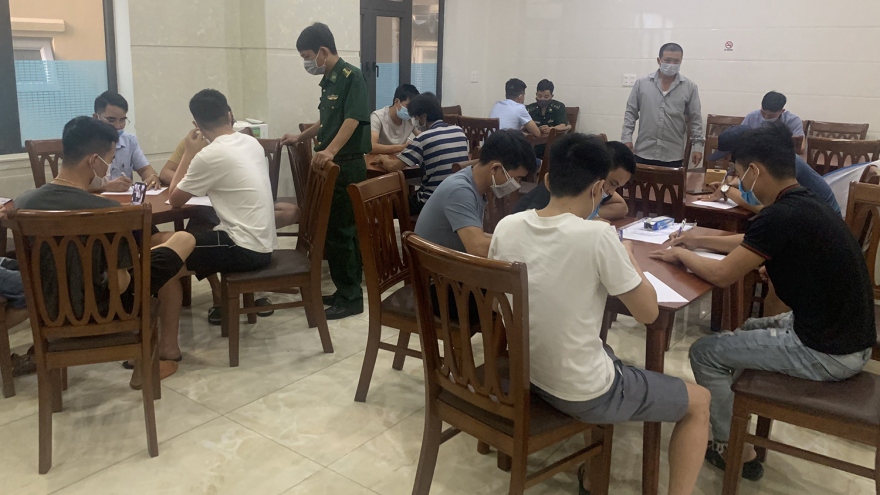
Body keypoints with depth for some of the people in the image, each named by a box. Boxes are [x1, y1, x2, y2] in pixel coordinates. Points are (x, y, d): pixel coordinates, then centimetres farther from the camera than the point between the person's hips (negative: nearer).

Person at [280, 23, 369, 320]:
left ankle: (351, 298, 3)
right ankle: (346, 291, 21)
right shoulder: (328, 80, 15)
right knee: (338, 230, 12)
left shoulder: (351, 76, -12)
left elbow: (353, 120, -22)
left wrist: (330, 151, -33)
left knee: (340, 231, -6)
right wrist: (300, 138, 35)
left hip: (347, 165, -9)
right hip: (332, 165, 9)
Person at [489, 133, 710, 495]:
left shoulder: (506, 227, -8)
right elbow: (648, 313, -13)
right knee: (699, 402, 17)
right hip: (583, 393, -6)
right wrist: (628, 257, 4)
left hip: (525, 372, 6)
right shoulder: (598, 236, -24)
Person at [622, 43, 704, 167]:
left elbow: (695, 119, 5)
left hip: (673, 156, 0)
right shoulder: (642, 83, 3)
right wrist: (627, 138, -3)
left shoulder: (689, 87, 2)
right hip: (643, 153, 0)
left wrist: (697, 145, -1)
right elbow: (631, 113, 5)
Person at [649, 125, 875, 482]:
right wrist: (699, 241, 21)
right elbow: (750, 244, 22)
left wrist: (682, 256, -3)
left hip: (828, 352, -9)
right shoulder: (804, 205, 6)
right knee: (747, 330, 28)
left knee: (705, 353, 2)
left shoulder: (781, 216, -24)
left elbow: (722, 275, -20)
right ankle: (736, 419, 37)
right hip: (846, 335, 9)